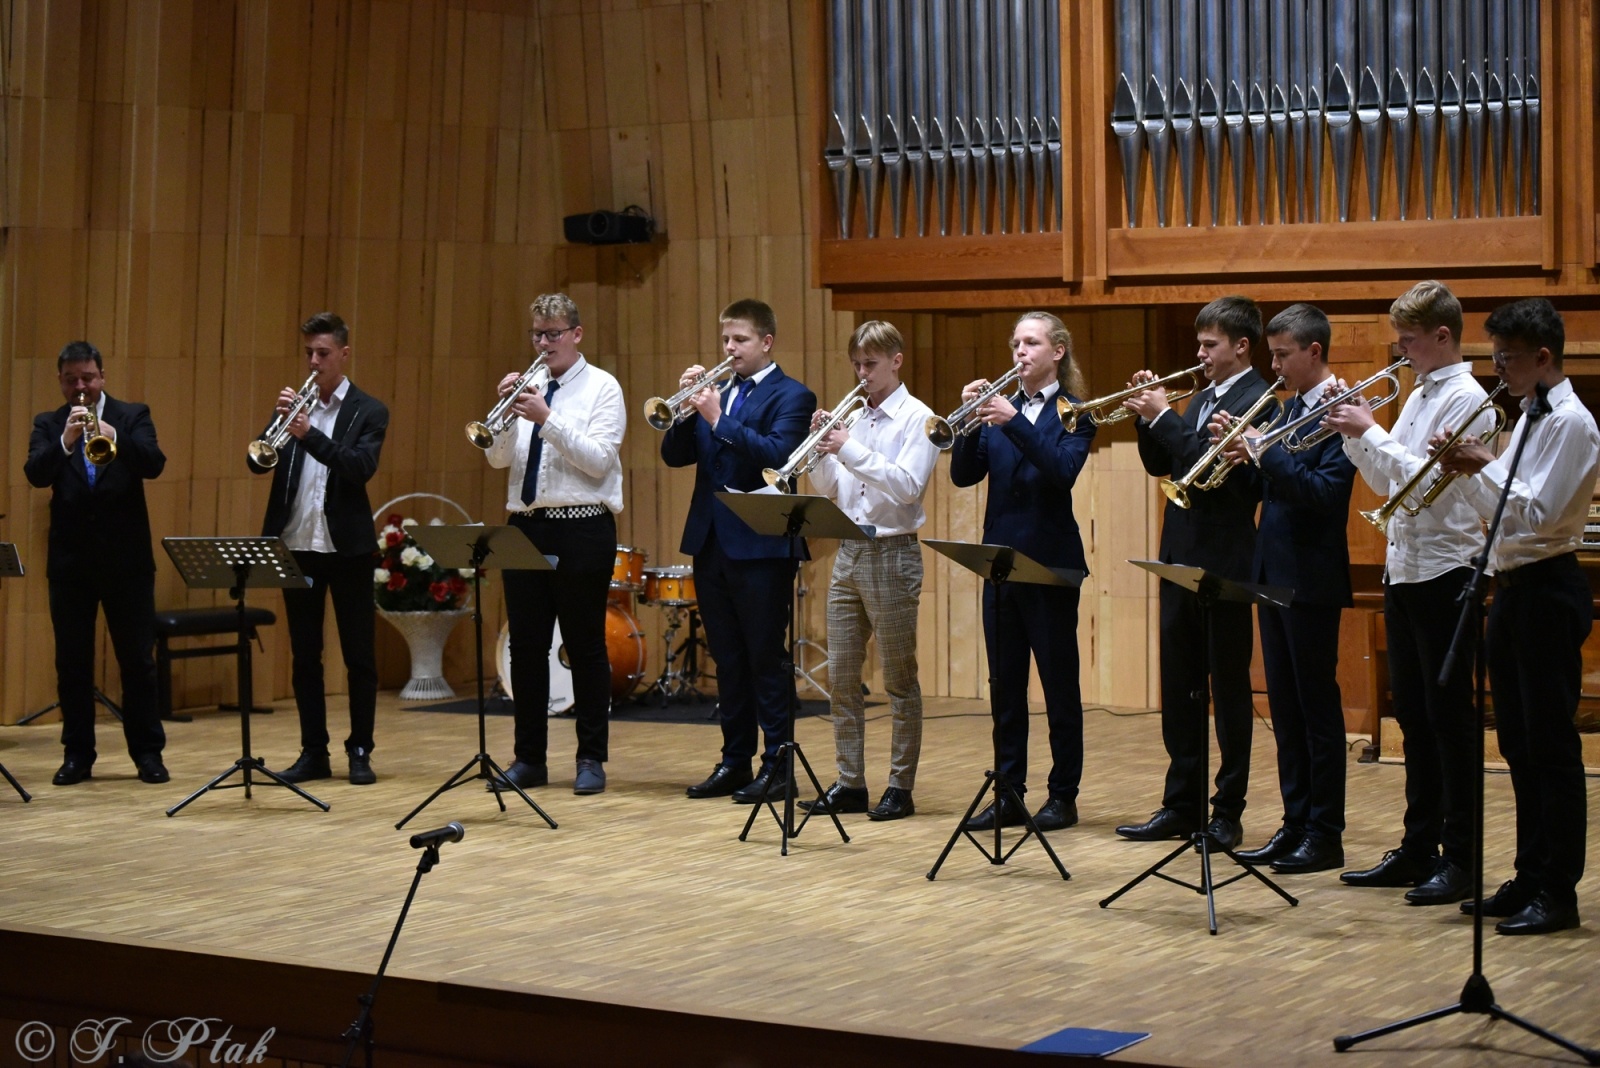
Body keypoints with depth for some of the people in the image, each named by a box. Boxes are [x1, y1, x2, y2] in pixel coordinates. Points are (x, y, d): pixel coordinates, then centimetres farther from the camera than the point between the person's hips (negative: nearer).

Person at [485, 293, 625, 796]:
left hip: (581, 528, -5)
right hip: (526, 525, 5)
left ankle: (591, 759, 7)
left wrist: (546, 419, -20)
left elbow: (597, 460, -13)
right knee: (526, 646, 6)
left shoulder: (601, 387, -2)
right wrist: (506, 411, -11)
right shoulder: (529, 387, 11)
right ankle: (529, 758, 14)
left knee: (585, 646, 0)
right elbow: (498, 457, 5)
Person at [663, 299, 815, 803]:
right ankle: (735, 762, 17)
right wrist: (688, 407, -6)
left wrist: (719, 419, -21)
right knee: (727, 660, 11)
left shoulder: (791, 396, -3)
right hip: (711, 542, 7)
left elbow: (778, 454, -20)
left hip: (761, 545, -6)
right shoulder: (716, 393, 15)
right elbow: (675, 455, 9)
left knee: (767, 658, -2)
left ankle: (776, 766, 3)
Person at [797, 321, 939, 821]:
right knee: (841, 677, 7)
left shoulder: (916, 418, -5)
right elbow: (827, 489, 12)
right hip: (848, 554, 7)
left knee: (900, 681, 0)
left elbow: (908, 485, -18)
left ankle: (900, 788, 5)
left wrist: (851, 451, -22)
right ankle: (850, 784, 13)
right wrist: (821, 447, -4)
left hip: (891, 554, -7)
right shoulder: (852, 419, 13)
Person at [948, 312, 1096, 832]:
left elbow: (1063, 469, -22)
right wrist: (969, 419, -14)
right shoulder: (1000, 408, 10)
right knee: (1004, 684, 8)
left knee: (1059, 682, 2)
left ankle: (1063, 795, 9)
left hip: (1050, 563, -5)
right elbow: (963, 474, 1)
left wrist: (1015, 422, -30)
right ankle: (1009, 793, 14)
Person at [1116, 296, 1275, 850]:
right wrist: (1149, 416, 0)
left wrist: (1165, 417, -18)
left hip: (1223, 562, -8)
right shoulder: (1203, 398, 16)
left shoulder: (1257, 400, -10)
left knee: (1229, 690, 1)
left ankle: (1228, 812, 7)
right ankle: (1183, 804, 18)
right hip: (1181, 559, 8)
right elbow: (1160, 464, 15)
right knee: (1179, 689, 11)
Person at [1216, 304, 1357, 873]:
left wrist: (1265, 450, -21)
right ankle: (1294, 825, 19)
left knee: (1318, 709, -1)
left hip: (1311, 579, -9)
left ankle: (1325, 835, 5)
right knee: (1285, 710, 12)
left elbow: (1325, 490, -22)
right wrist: (1247, 450, -4)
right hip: (1274, 573, 9)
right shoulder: (1292, 408, 14)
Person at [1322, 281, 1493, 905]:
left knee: (1448, 718, -4)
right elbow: (1388, 482, 17)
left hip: (1444, 573, -9)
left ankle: (1459, 859, 1)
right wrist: (1354, 435, 4)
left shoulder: (1466, 398, -11)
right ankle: (1417, 849, 19)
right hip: (1404, 571, 9)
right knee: (1414, 716, 12)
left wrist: (1370, 433, -16)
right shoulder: (1418, 397, 16)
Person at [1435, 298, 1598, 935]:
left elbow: (1538, 513, -21)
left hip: (1547, 590, -10)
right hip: (1513, 588, 10)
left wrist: (1485, 466, -14)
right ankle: (1529, 877, 21)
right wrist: (1467, 472, 2)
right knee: (1519, 742, 13)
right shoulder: (1529, 417, 16)